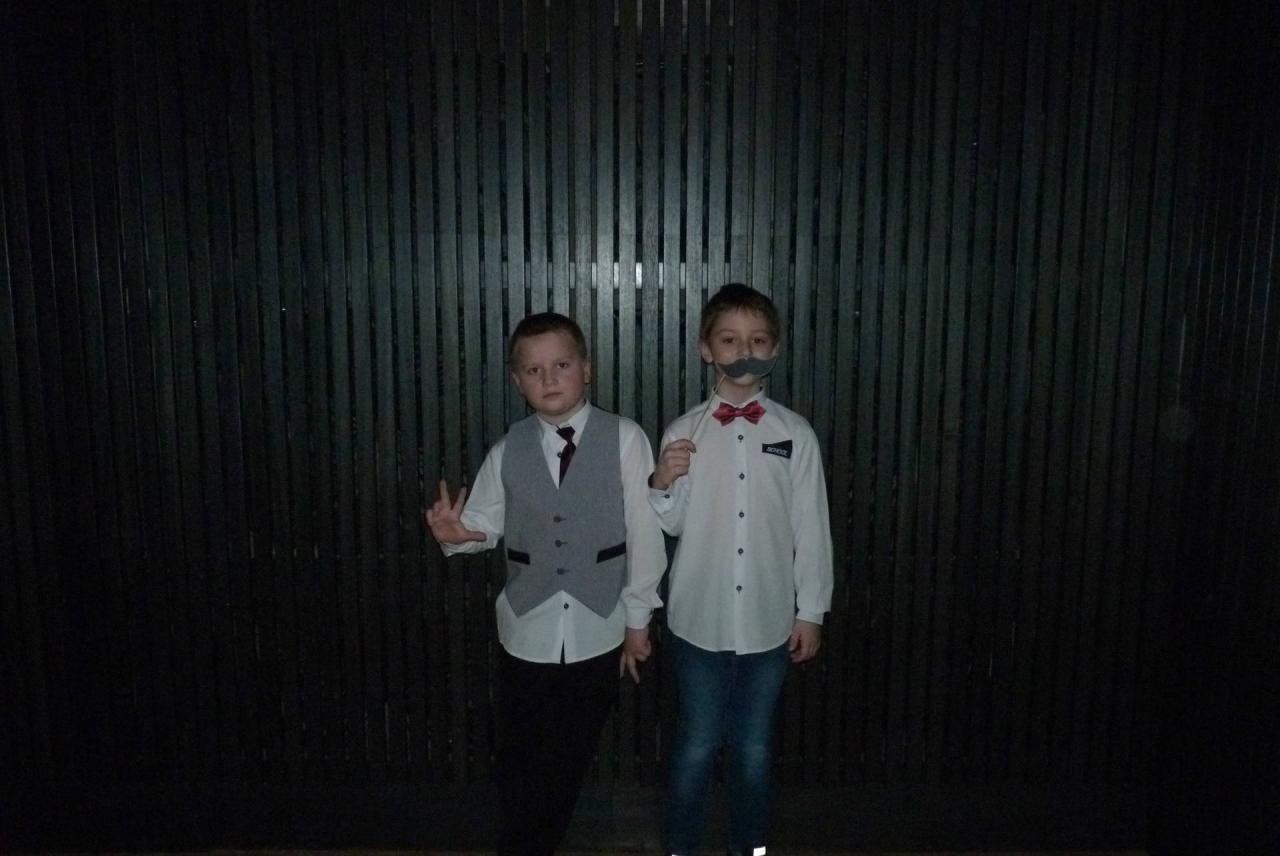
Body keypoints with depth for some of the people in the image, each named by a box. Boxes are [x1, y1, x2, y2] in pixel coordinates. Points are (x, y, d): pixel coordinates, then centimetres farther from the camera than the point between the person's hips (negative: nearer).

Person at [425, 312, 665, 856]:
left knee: (570, 761, 16)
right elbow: (484, 524, 5)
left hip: (598, 631, -1)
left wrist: (637, 619, -3)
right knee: (520, 762, 14)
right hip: (527, 631, 1)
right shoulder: (507, 451, -1)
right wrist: (455, 534, -19)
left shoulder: (625, 439, -10)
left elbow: (644, 534, -7)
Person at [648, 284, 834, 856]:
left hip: (769, 620, 1)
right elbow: (671, 524, 0)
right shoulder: (684, 431, -4)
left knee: (754, 749, 15)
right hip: (700, 619, 0)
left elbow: (811, 527, 0)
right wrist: (661, 485, -20)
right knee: (696, 745, 12)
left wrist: (811, 611, 1)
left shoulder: (795, 433, -4)